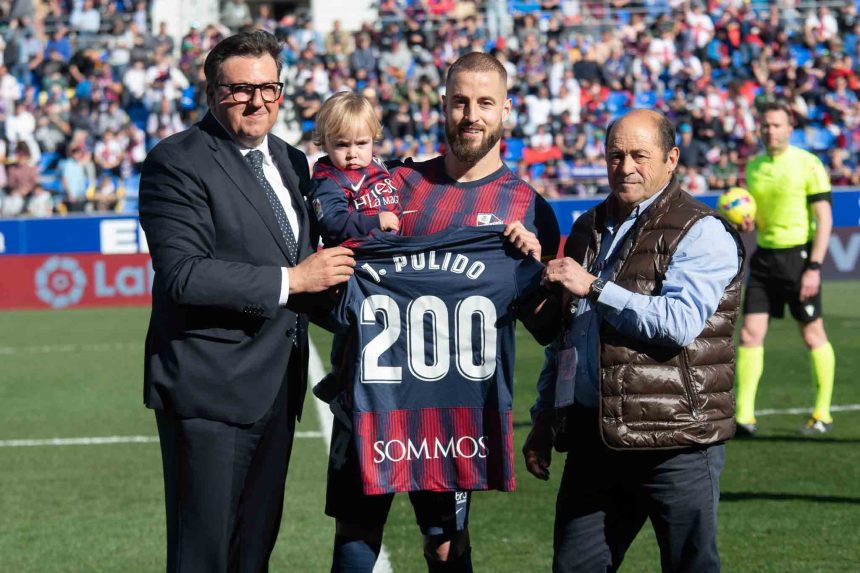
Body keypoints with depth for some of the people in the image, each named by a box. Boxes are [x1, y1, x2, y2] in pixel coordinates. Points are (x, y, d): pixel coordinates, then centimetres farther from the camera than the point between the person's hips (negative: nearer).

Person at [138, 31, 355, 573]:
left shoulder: (291, 162, 15)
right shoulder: (176, 162, -11)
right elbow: (183, 274, -21)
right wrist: (291, 280, -19)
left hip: (278, 386, 8)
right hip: (210, 388, -8)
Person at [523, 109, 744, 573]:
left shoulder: (701, 233, -5)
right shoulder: (588, 229, 18)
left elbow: (680, 322, -21)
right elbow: (562, 337, 26)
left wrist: (594, 288, -17)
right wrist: (544, 417, 22)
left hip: (674, 442, -7)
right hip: (592, 438, 7)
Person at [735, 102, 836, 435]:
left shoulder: (807, 164, -9)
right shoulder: (753, 166, 10)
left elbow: (824, 219, -10)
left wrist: (814, 267, -16)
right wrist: (747, 222, -3)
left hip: (798, 254, -5)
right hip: (765, 256, 6)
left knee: (813, 336, 3)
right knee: (750, 334, -4)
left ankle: (822, 415, 15)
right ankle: (745, 416, -3)